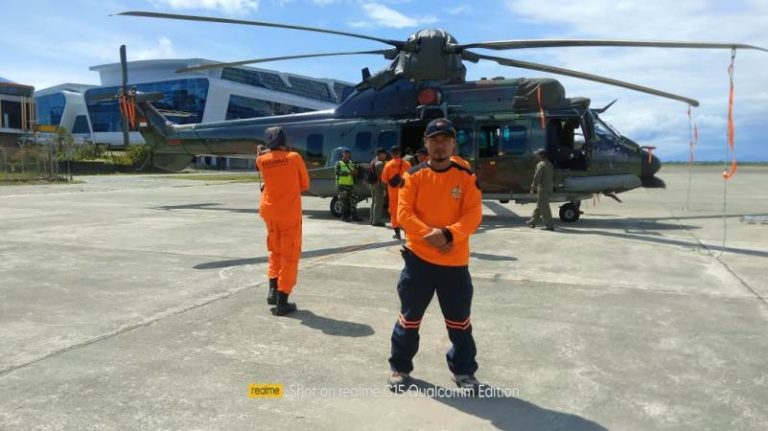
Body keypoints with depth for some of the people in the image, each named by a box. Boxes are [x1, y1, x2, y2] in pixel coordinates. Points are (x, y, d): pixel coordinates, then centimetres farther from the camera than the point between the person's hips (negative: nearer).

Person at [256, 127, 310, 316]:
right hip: (290, 212, -4)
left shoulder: (261, 161, -2)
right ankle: (282, 302, 2)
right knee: (289, 255, 2)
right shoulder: (294, 157, -7)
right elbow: (305, 185, 1)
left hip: (269, 211, 4)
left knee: (275, 250, 23)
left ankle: (273, 290, 13)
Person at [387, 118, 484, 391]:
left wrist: (449, 234, -22)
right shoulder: (414, 175, 1)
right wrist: (428, 234, -21)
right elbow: (403, 212, -7)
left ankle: (463, 370, 28)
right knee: (410, 316, 10)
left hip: (455, 261, 1)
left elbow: (473, 215, -6)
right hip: (418, 258, 0)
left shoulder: (466, 177, 1)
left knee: (459, 320, 10)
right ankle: (400, 367, 27)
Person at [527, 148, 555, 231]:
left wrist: (533, 188, -12)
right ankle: (533, 222, 27)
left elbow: (537, 177, -17)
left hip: (542, 188, -10)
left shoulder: (541, 164, -13)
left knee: (544, 207, -7)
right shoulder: (550, 164, 16)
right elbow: (552, 178, 19)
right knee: (539, 206, 18)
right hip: (549, 188, 10)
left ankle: (549, 225, -8)